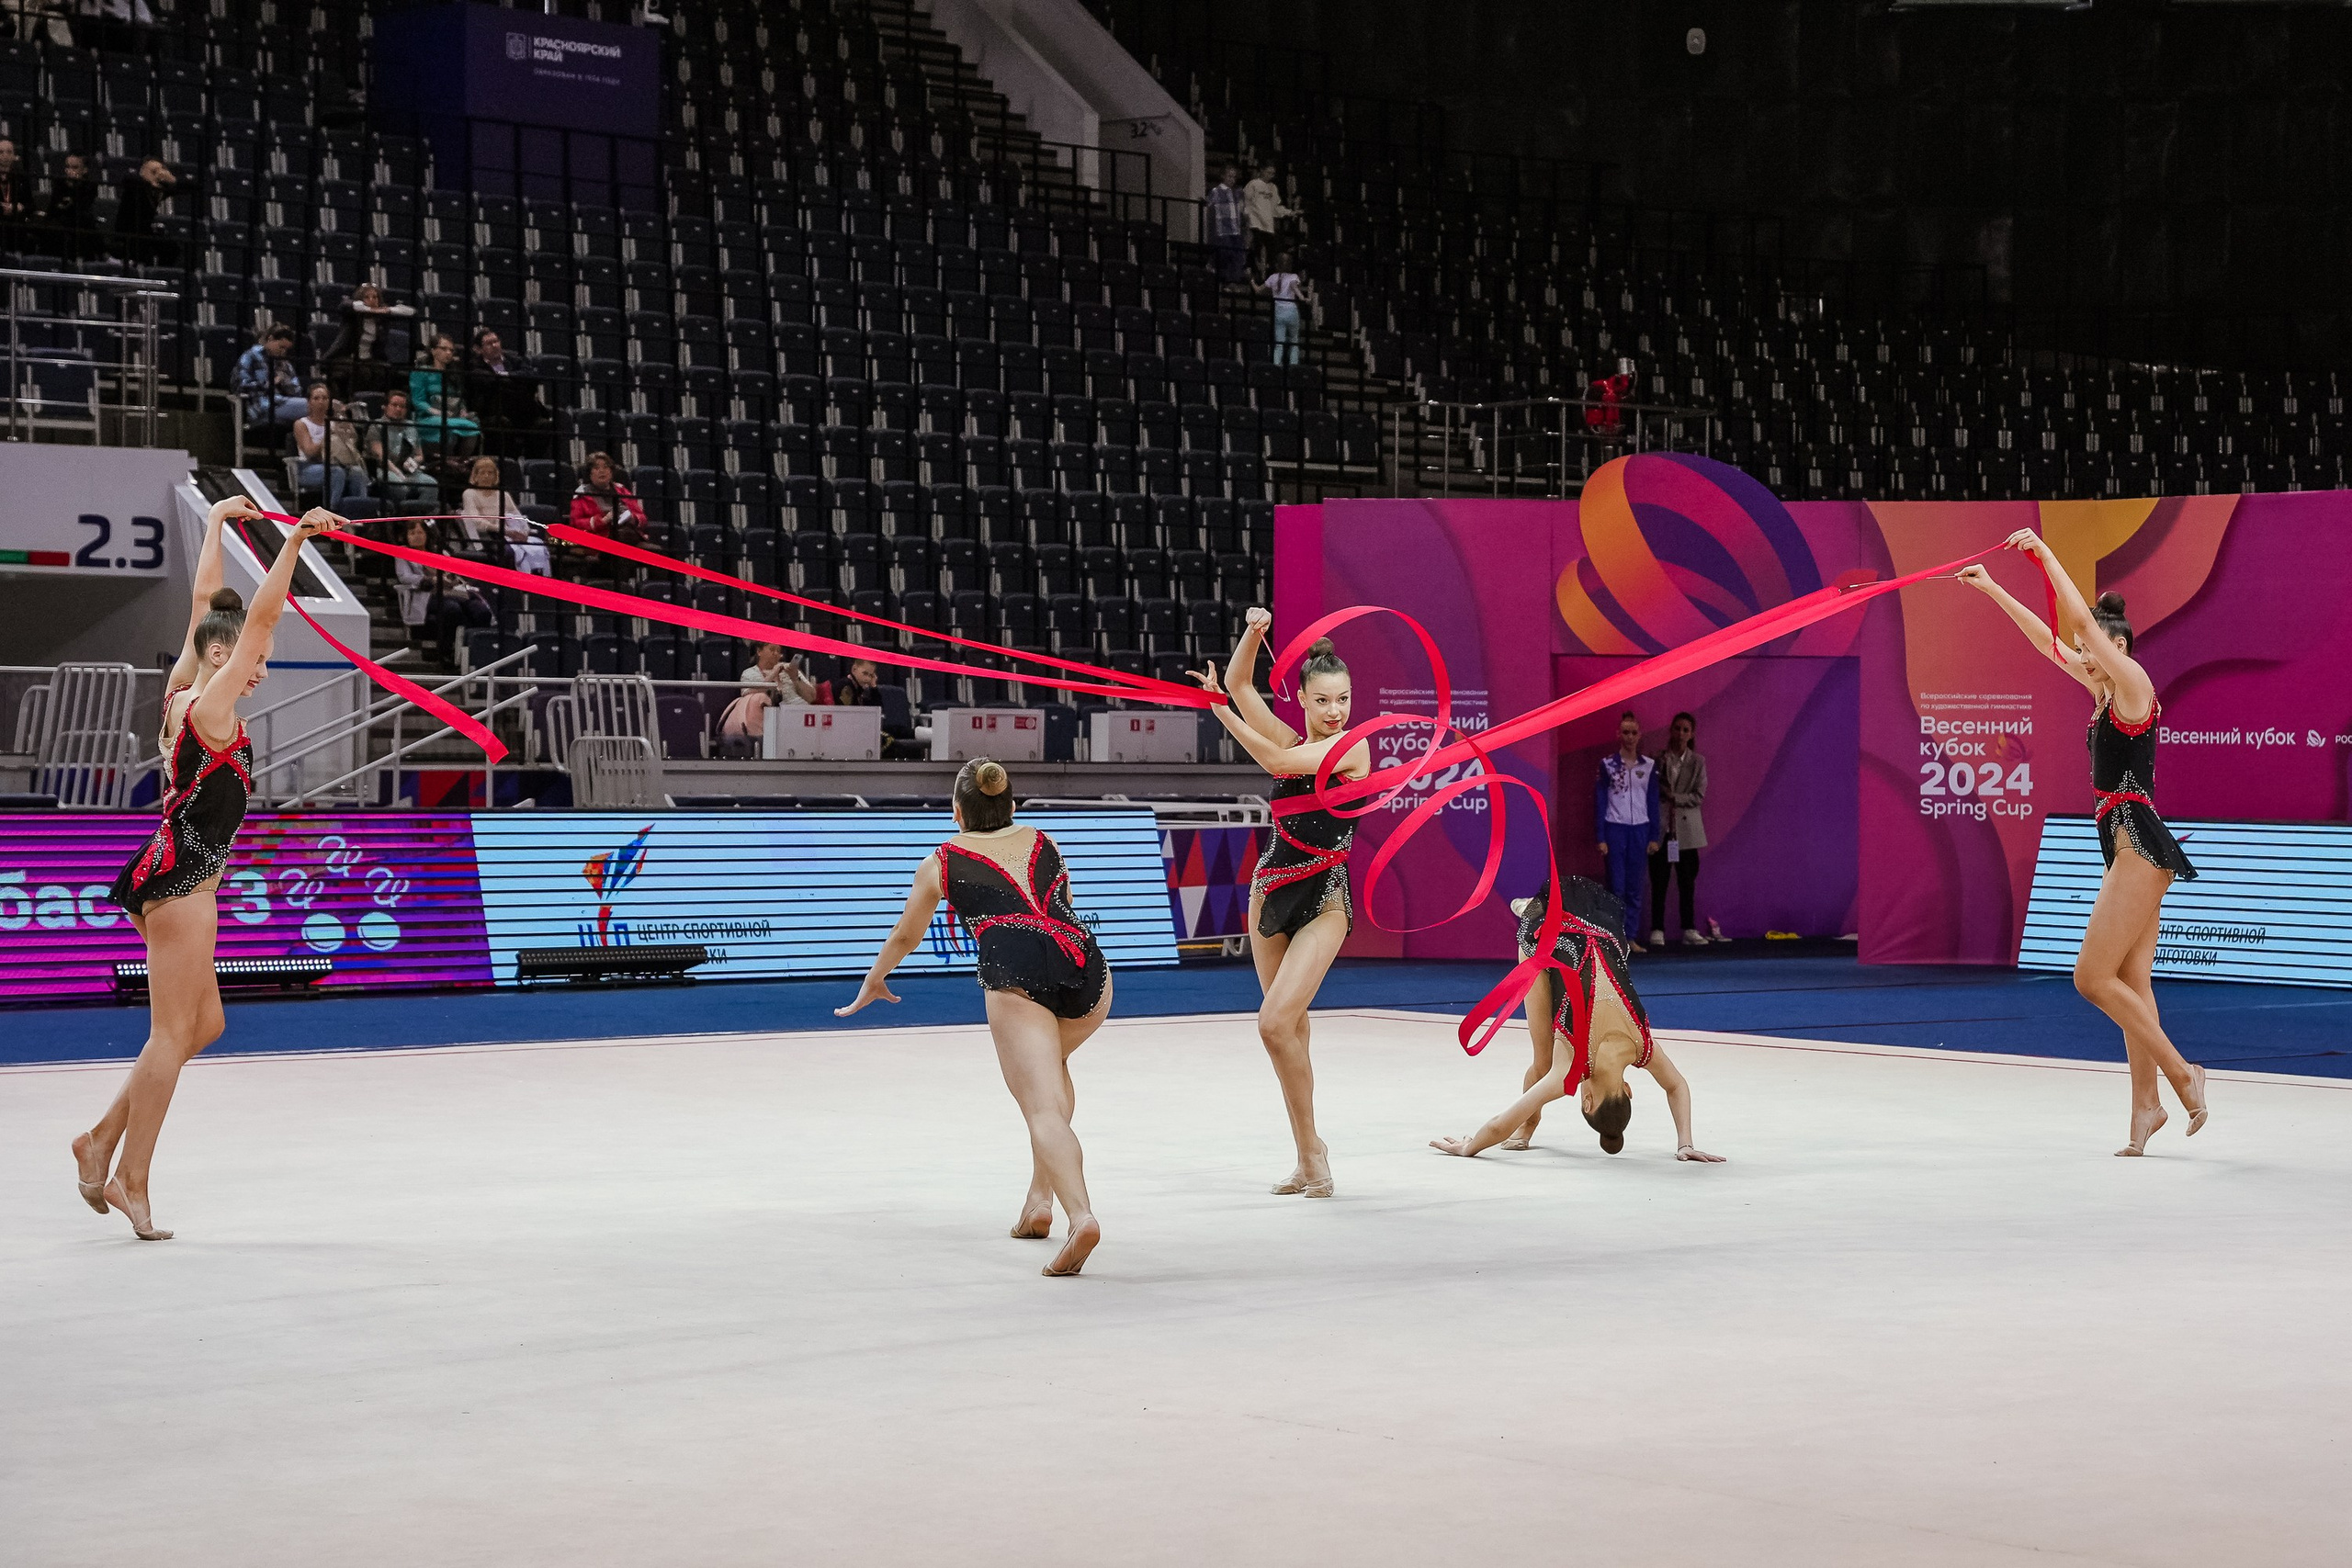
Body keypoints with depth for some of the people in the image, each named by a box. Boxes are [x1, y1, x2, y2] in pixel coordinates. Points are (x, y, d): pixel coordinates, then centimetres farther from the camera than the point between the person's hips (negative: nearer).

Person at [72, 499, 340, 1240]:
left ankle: (105, 1139, 15)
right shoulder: (209, 705, -12)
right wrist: (294, 541, -21)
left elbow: (207, 605, 21)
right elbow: (258, 619, -19)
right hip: (182, 878, -10)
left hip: (171, 876, 10)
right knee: (173, 1031, -7)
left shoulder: (182, 691, 11)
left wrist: (217, 522, 30)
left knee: (202, 1024, 15)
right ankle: (130, 1179, -4)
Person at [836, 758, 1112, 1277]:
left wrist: (874, 981, 56)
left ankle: (1080, 1216, -37)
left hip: (1016, 978, -4)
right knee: (1049, 1064, 32)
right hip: (1088, 969, 4)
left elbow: (905, 936, 36)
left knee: (1045, 1110, -12)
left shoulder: (942, 862, 21)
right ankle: (1041, 1198, 23)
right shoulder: (1044, 843, 29)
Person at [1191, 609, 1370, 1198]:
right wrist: (1253, 634, -12)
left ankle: (1312, 1147, -7)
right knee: (1291, 1026, 8)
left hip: (1324, 900, -6)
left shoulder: (1353, 746, -8)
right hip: (1272, 888, 7)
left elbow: (1275, 761, -19)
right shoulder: (1290, 740, 9)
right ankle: (1308, 1160, 15)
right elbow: (1238, 682, 4)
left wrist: (1220, 710, -19)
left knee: (1276, 1022, -19)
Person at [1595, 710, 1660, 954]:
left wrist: (1654, 837, 5)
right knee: (1616, 886, -4)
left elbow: (1653, 802, 9)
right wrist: (1601, 838, -5)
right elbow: (1599, 801, 0)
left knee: (1635, 888, 3)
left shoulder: (1649, 766, 6)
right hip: (1615, 829, -2)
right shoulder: (1607, 765, -1)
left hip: (1640, 830, 3)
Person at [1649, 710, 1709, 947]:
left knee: (1688, 882, 3)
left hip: (1686, 830, 1)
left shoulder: (1697, 763, 5)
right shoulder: (1657, 760, 3)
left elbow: (1699, 796, -2)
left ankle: (1689, 930, 9)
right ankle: (1657, 930, 3)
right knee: (1659, 882, -1)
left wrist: (1674, 799, -12)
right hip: (1661, 829, -1)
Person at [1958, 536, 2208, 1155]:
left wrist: (2044, 552, -11)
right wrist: (1992, 589, 23)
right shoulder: (2106, 691, 14)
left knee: (2094, 977, -9)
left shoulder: (2134, 683, -9)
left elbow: (2084, 620, -16)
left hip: (2138, 841, -10)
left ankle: (2181, 1073, -3)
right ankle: (2145, 1102, 7)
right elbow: (2048, 639, 22)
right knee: (2131, 981, 6)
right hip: (2129, 847, 10)